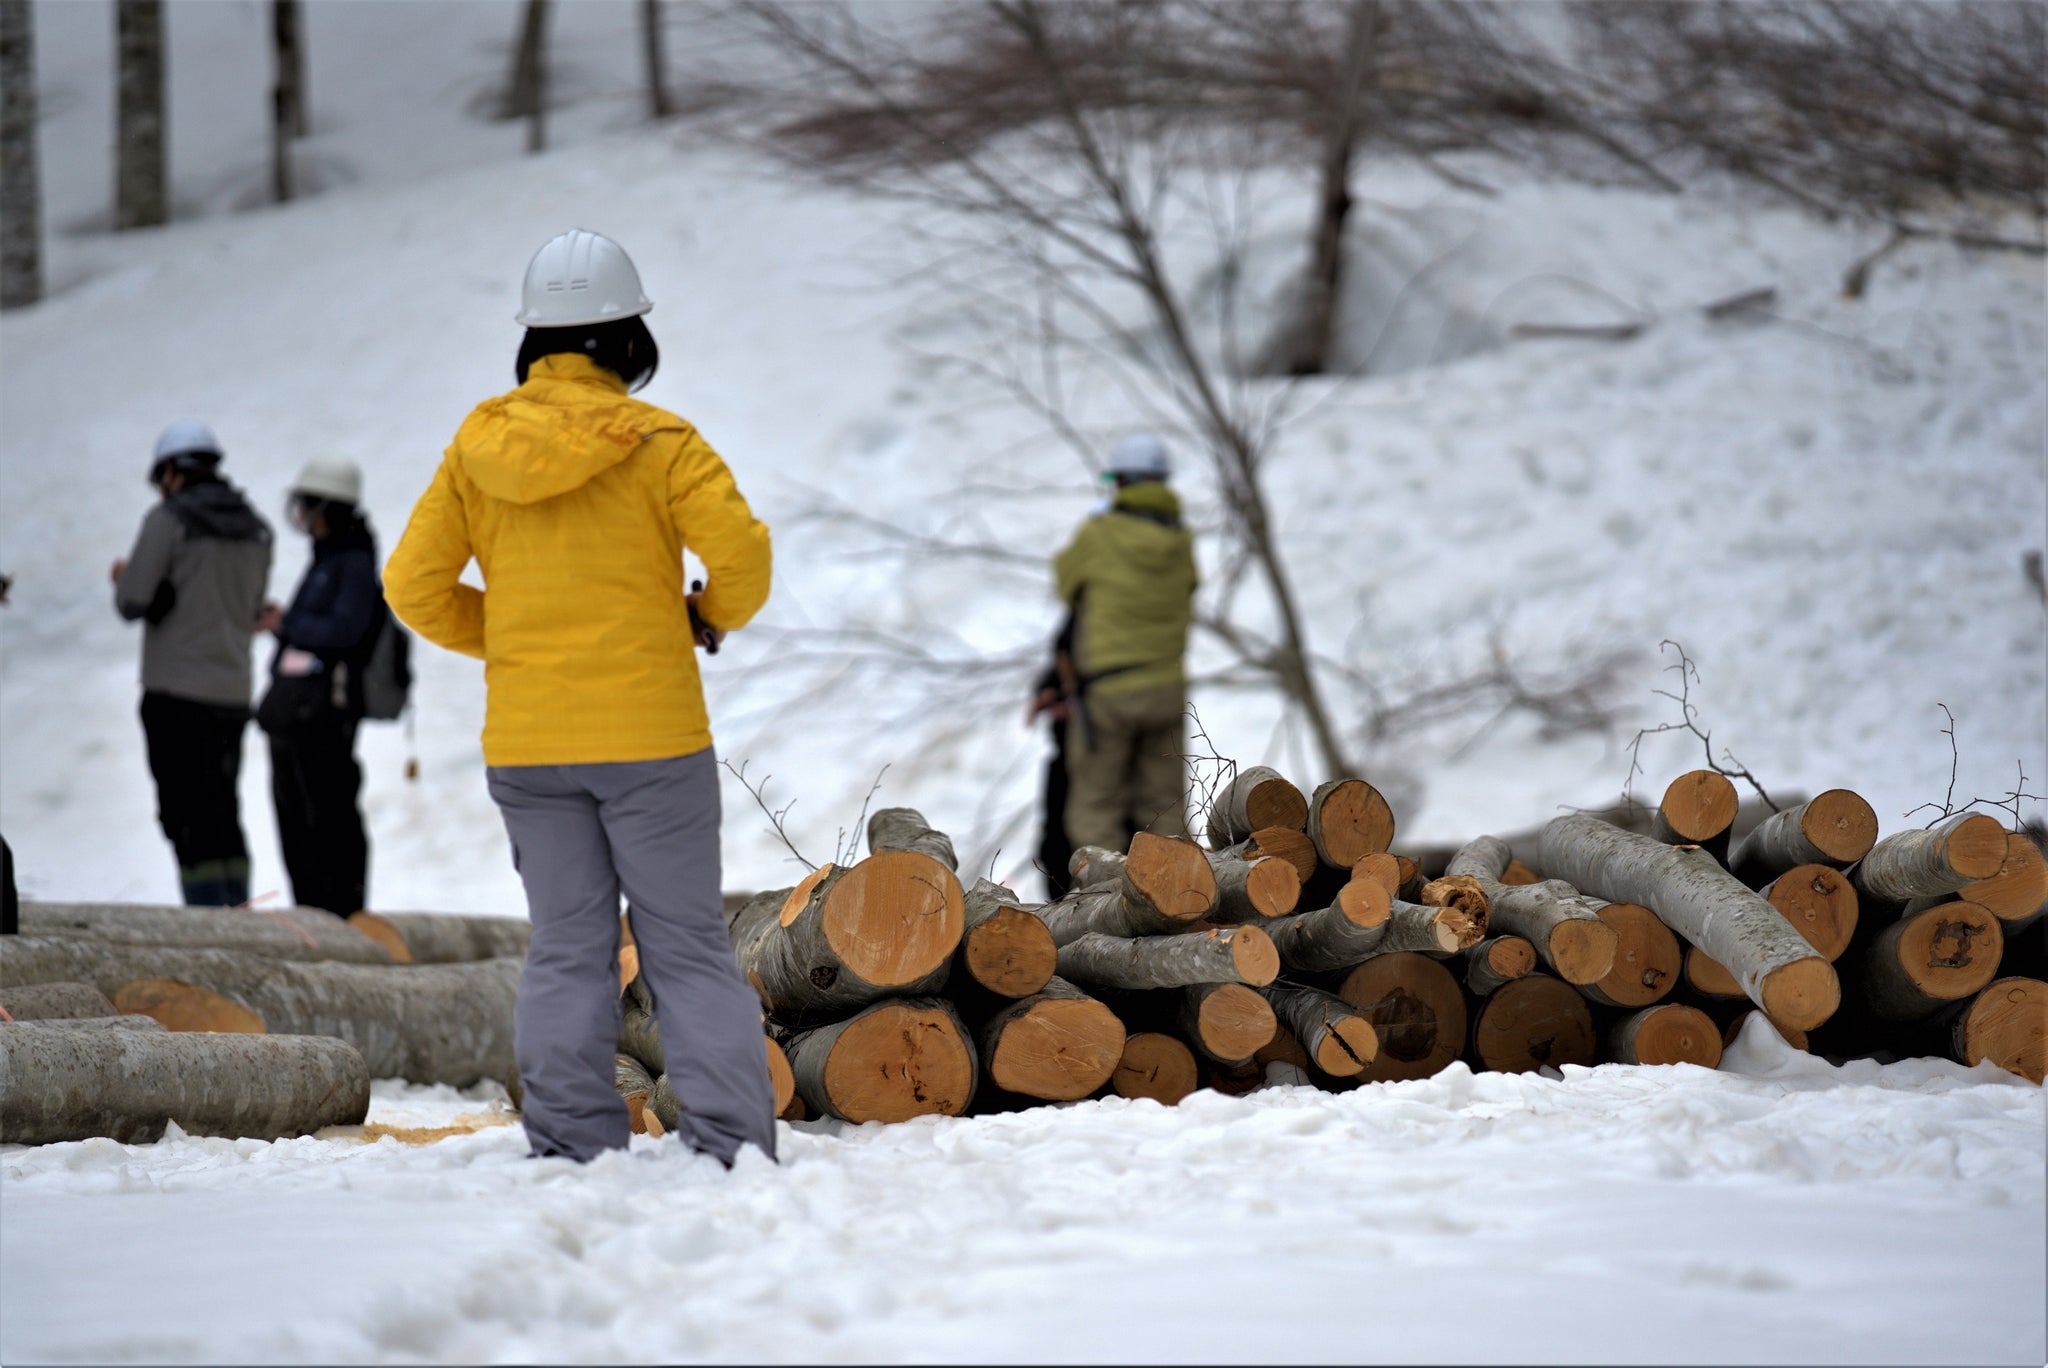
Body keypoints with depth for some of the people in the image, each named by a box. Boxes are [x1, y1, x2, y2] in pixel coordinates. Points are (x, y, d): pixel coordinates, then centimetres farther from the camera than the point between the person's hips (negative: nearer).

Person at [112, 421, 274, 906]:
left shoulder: (168, 520, -8)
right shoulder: (255, 529, 12)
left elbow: (133, 603, -11)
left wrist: (126, 578, 11)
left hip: (177, 689, -6)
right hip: (234, 693, 6)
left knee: (187, 816, -5)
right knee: (223, 816, 14)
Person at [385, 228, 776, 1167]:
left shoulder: (478, 445, 4)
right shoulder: (655, 442, -8)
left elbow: (415, 586, 4)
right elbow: (740, 549, -18)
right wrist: (713, 619, 3)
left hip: (525, 743, 3)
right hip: (650, 734, -3)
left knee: (566, 952, 10)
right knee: (687, 946, 2)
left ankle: (572, 1148, 6)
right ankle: (730, 1146, -1)